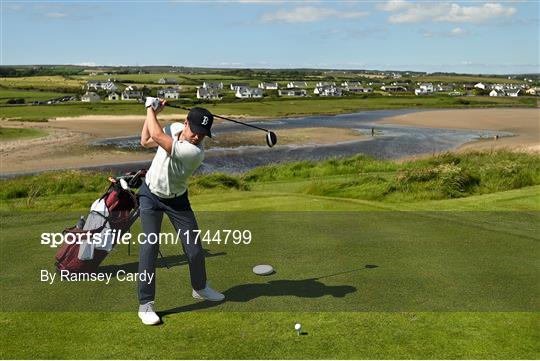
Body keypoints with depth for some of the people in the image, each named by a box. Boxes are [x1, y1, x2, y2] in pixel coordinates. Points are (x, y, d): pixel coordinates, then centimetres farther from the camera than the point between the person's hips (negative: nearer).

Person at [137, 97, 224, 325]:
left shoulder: (196, 152, -29)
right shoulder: (175, 128, -11)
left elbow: (157, 136, -33)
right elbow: (145, 142, 5)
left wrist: (150, 109, -18)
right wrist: (152, 113, -6)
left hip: (177, 200, -2)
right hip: (150, 194, 2)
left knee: (195, 249, 3)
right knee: (149, 245, -10)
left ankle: (199, 288, 33)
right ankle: (145, 304, -1)